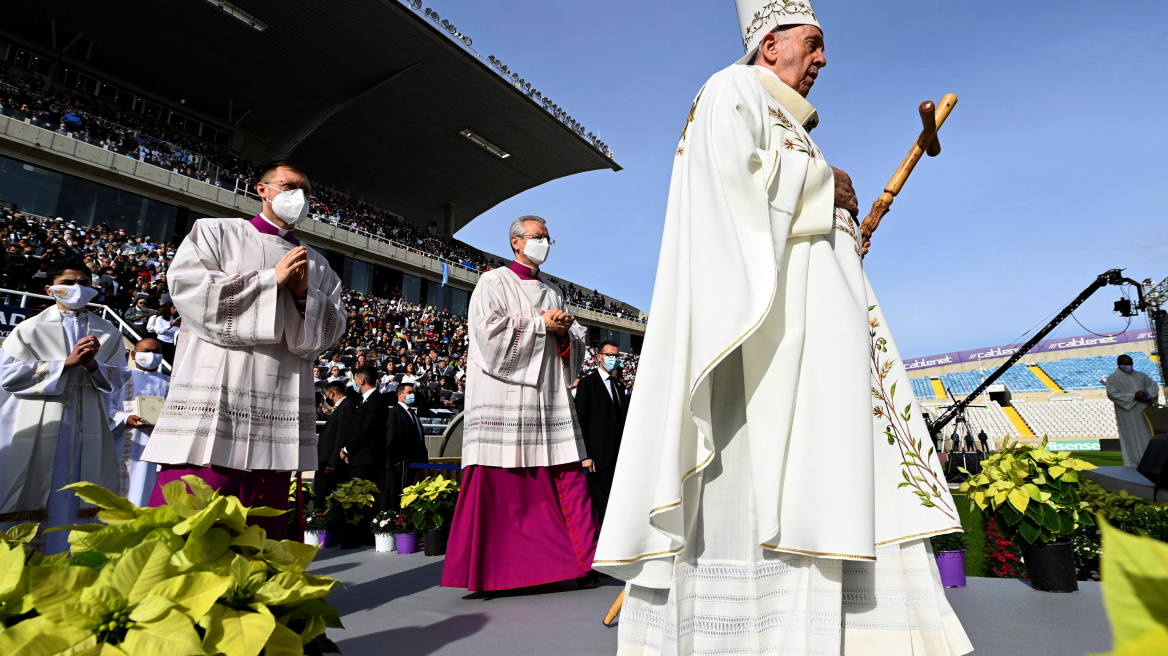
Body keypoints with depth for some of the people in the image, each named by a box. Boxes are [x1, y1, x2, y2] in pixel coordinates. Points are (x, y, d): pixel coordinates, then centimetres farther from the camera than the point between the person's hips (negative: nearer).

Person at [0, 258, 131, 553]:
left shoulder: (108, 333, 10)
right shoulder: (31, 328, 3)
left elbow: (119, 377, 6)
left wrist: (94, 366, -14)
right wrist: (66, 363, -13)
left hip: (84, 427, 2)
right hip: (34, 426, -2)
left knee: (67, 504, 5)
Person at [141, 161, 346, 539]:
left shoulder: (316, 265, 20)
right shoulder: (215, 233, 11)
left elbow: (332, 329, 12)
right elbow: (188, 289, -5)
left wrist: (305, 294, -6)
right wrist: (272, 279, -6)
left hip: (281, 413, 3)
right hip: (215, 400, -3)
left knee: (259, 532, 7)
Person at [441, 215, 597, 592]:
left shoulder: (553, 293, 22)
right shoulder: (493, 283, 6)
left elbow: (576, 344, 20)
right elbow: (489, 331, -10)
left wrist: (564, 334, -3)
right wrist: (542, 325, -7)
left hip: (549, 399, 5)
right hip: (505, 399, -5)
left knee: (569, 479, 0)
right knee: (500, 486, -5)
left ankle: (584, 562, 8)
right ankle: (494, 571, 7)